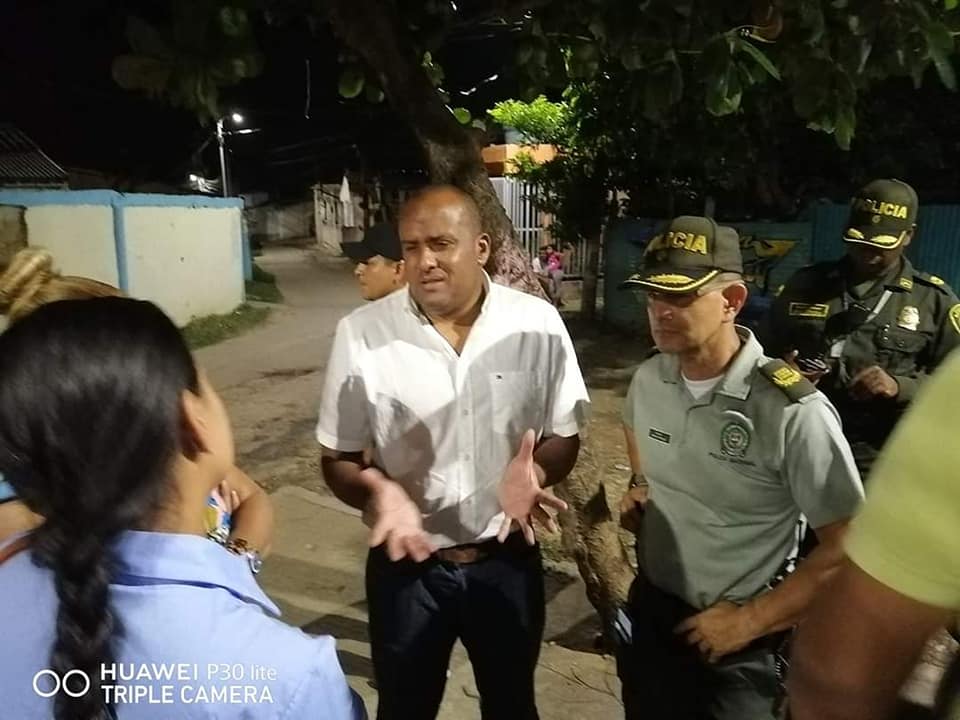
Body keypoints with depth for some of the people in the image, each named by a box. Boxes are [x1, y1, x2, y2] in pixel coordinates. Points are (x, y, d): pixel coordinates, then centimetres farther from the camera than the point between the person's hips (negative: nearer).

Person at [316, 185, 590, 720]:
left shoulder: (538, 323, -13)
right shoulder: (362, 333, -15)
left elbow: (565, 436, -2)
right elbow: (338, 459, -6)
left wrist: (535, 473, -24)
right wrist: (376, 492, -27)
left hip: (508, 559, 1)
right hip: (406, 564, 0)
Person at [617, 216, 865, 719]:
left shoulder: (792, 411, -24)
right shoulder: (648, 378, -7)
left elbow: (848, 548, -18)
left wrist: (750, 620, -15)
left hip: (740, 640, -5)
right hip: (650, 607, 6)